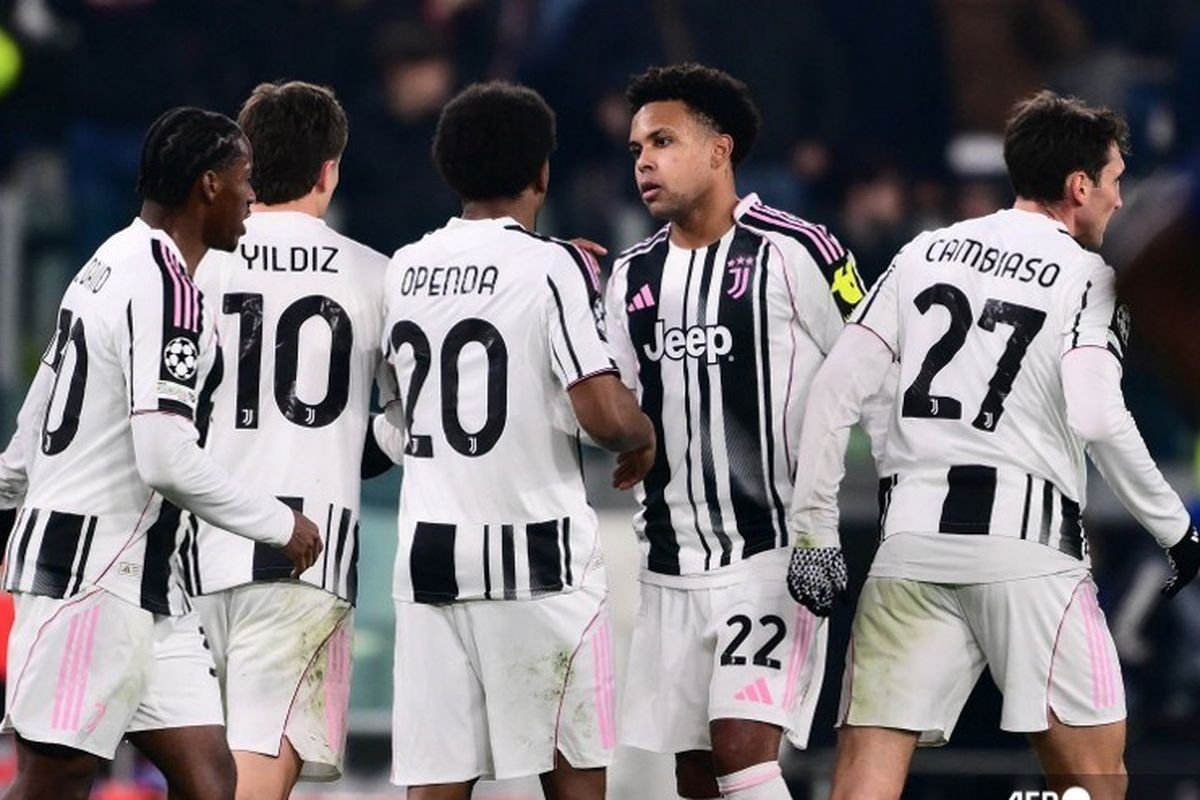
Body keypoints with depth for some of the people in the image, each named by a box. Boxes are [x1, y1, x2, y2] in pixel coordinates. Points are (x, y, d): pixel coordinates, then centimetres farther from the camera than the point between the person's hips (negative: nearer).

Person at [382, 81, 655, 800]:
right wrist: (643, 436, 5)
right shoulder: (554, 267, -10)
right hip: (536, 557, -5)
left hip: (428, 553, 5)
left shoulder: (403, 272, 9)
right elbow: (604, 413, -19)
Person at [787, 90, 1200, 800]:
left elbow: (837, 387, 10)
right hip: (1025, 539, -4)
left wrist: (815, 528, 13)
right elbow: (1098, 419, -14)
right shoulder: (1085, 277, 2)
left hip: (914, 532, 4)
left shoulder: (927, 253, 15)